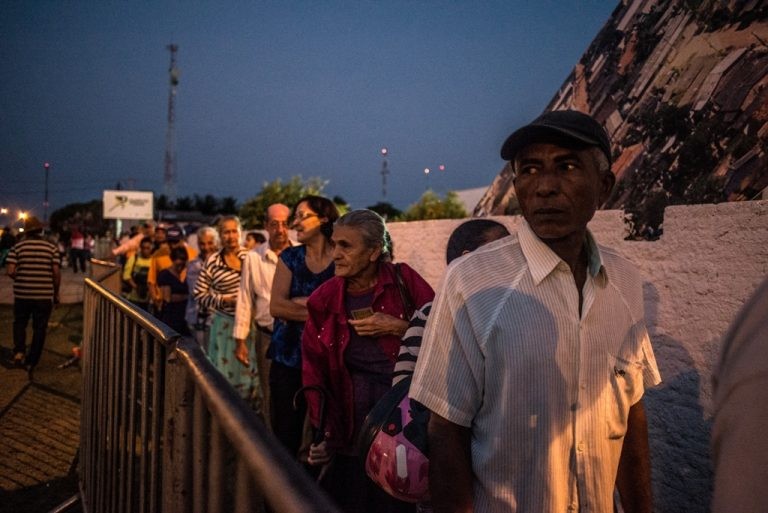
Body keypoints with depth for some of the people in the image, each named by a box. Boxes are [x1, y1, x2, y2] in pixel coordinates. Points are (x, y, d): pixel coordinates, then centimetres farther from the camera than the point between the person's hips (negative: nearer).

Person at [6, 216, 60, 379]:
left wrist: (20, 280, 12)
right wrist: (56, 292, 6)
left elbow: (10, 272, -10)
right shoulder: (51, 248, -3)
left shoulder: (17, 247, -3)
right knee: (39, 328, 10)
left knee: (19, 323, 23)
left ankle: (19, 351, 4)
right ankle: (32, 362, 15)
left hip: (22, 294, 0)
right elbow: (56, 273, -6)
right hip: (45, 295, 0)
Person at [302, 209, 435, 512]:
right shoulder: (324, 299, 0)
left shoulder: (404, 280, -6)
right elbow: (314, 371, 3)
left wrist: (397, 327, -17)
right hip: (351, 432, 2)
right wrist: (322, 433, -2)